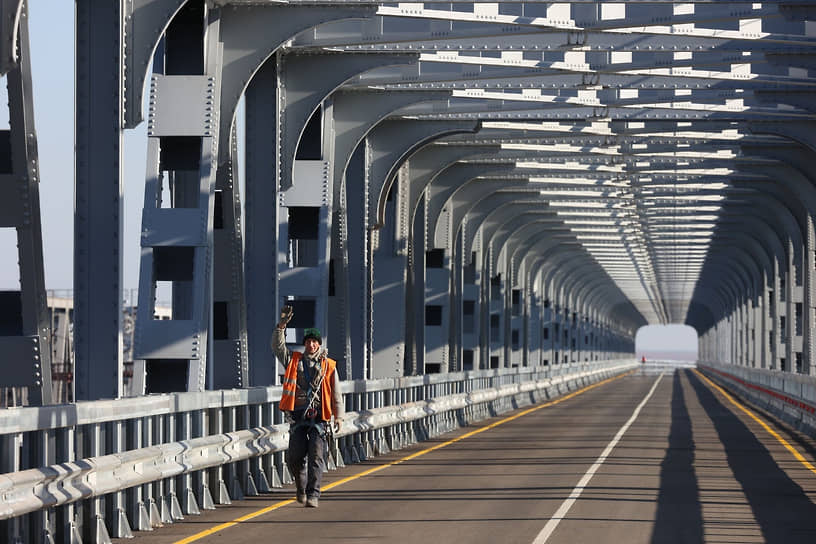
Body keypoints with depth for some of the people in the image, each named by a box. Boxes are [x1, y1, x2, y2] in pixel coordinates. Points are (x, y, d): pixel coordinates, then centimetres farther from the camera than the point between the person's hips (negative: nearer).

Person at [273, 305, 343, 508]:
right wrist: (282, 325, -10)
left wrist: (338, 417, 4)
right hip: (298, 416, 2)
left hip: (319, 417, -2)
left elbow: (336, 393, 9)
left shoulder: (328, 366, 8)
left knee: (316, 455, -11)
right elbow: (277, 346, 2)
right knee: (295, 457, 0)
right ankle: (301, 487, 25)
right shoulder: (294, 361, 12)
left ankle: (313, 495, -13)